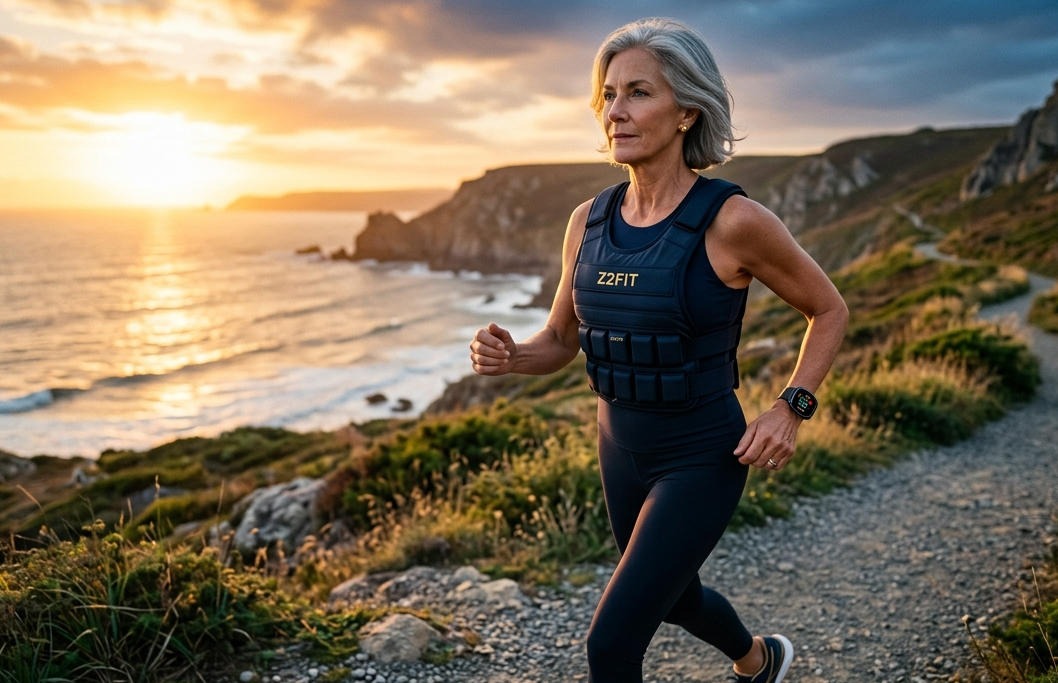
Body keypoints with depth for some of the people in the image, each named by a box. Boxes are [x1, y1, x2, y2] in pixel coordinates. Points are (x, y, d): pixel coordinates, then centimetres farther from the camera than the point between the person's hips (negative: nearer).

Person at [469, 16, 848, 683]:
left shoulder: (733, 219, -20)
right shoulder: (590, 221, -5)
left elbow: (830, 310, -5)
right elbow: (560, 342, 5)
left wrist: (790, 411, -16)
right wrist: (506, 356, -17)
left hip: (702, 461, -6)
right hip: (624, 452, 7)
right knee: (675, 597, 29)